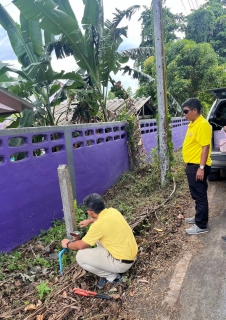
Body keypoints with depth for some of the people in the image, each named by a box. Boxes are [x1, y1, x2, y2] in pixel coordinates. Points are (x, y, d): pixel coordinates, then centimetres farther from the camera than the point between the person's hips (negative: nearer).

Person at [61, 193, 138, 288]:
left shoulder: (99, 225, -25)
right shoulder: (112, 211, -2)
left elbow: (81, 245, -10)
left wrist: (67, 244, 8)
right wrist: (90, 221, 29)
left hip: (122, 263, -9)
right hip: (130, 254, 9)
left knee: (80, 256, -8)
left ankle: (111, 276, 4)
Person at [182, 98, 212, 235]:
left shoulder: (203, 124, -18)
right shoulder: (193, 124, 13)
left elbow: (205, 147, -21)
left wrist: (201, 168, -23)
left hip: (198, 166, -10)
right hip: (192, 165, 10)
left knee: (200, 196, 0)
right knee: (196, 195, 20)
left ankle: (201, 226, 10)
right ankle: (199, 217, 35)